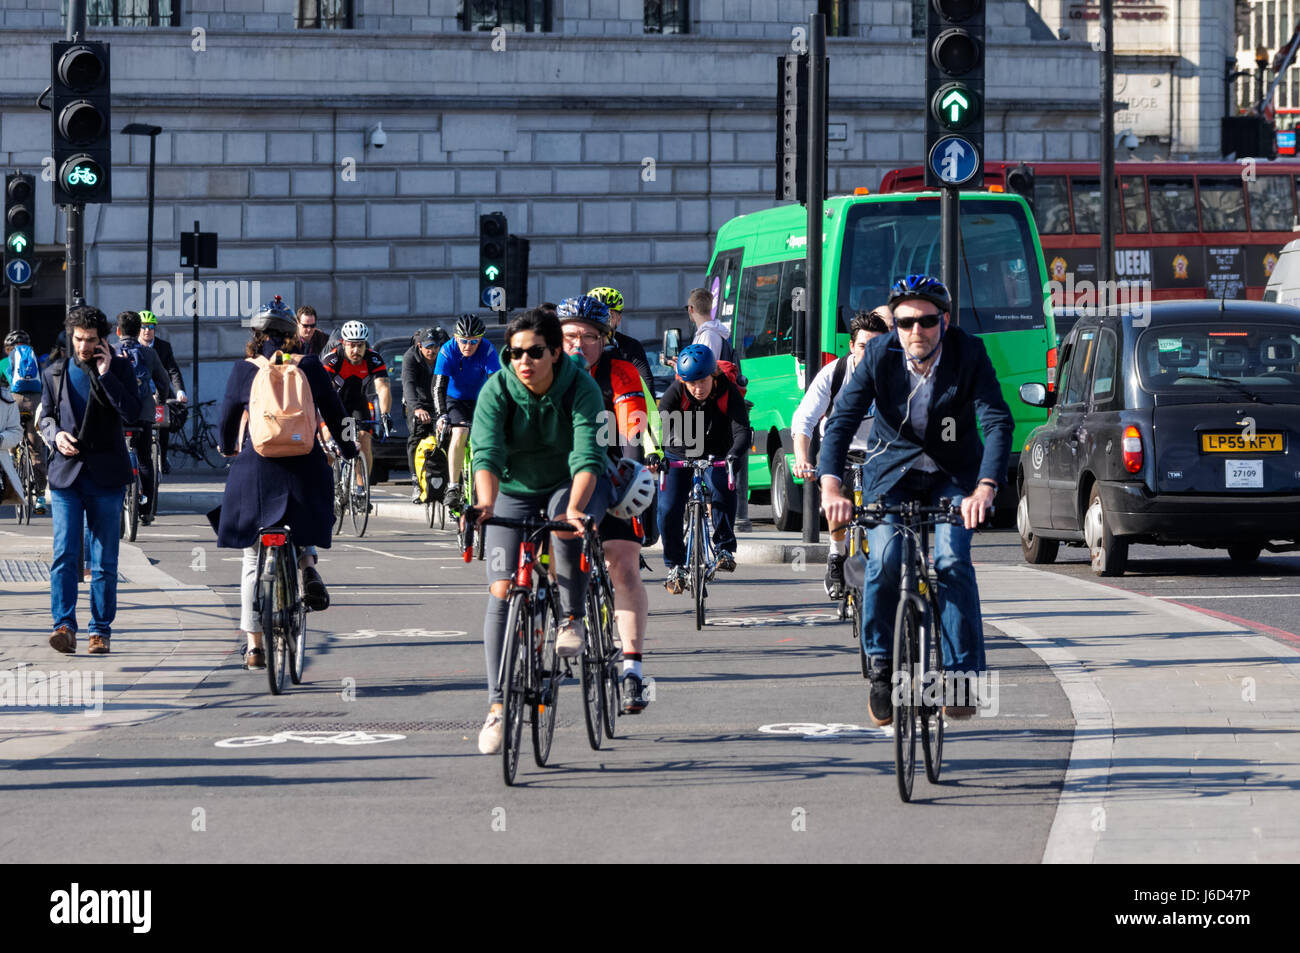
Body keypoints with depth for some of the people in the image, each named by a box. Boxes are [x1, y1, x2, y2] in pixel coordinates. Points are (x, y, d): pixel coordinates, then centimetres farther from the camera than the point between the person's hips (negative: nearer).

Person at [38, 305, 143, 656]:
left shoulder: (118, 369, 2)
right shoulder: (54, 373, 9)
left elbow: (132, 412, -10)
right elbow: (46, 416, 16)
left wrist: (105, 375, -14)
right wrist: (55, 435, -5)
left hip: (105, 475, -1)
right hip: (66, 472, 1)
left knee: (104, 560, 3)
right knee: (64, 554, -10)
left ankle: (101, 630, 10)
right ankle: (65, 626, -13)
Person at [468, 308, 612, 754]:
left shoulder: (581, 389, -23)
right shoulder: (496, 391, -19)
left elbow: (587, 456, -35)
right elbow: (487, 454, -31)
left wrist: (574, 508, -52)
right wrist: (485, 503, -51)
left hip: (571, 485, -2)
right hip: (515, 490, 2)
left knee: (565, 519, -37)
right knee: (502, 592, -11)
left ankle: (573, 619, -15)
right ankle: (498, 705, -7)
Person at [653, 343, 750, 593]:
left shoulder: (728, 392, -23)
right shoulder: (675, 393, -23)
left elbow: (742, 430, -31)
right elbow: (659, 426, -34)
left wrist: (735, 455, -52)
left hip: (715, 456, -1)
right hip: (678, 456, 1)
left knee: (723, 487, -30)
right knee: (668, 511, -13)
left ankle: (725, 549, -15)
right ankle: (675, 565, 7)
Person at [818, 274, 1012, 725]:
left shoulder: (969, 353, -19)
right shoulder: (879, 355, -16)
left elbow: (998, 422, -26)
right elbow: (842, 420, -19)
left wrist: (985, 488, -42)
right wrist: (830, 487, -35)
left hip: (954, 471, -1)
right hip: (893, 468, 1)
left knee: (952, 559, -22)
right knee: (884, 557, -21)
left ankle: (962, 673, -13)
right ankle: (881, 665, -3)